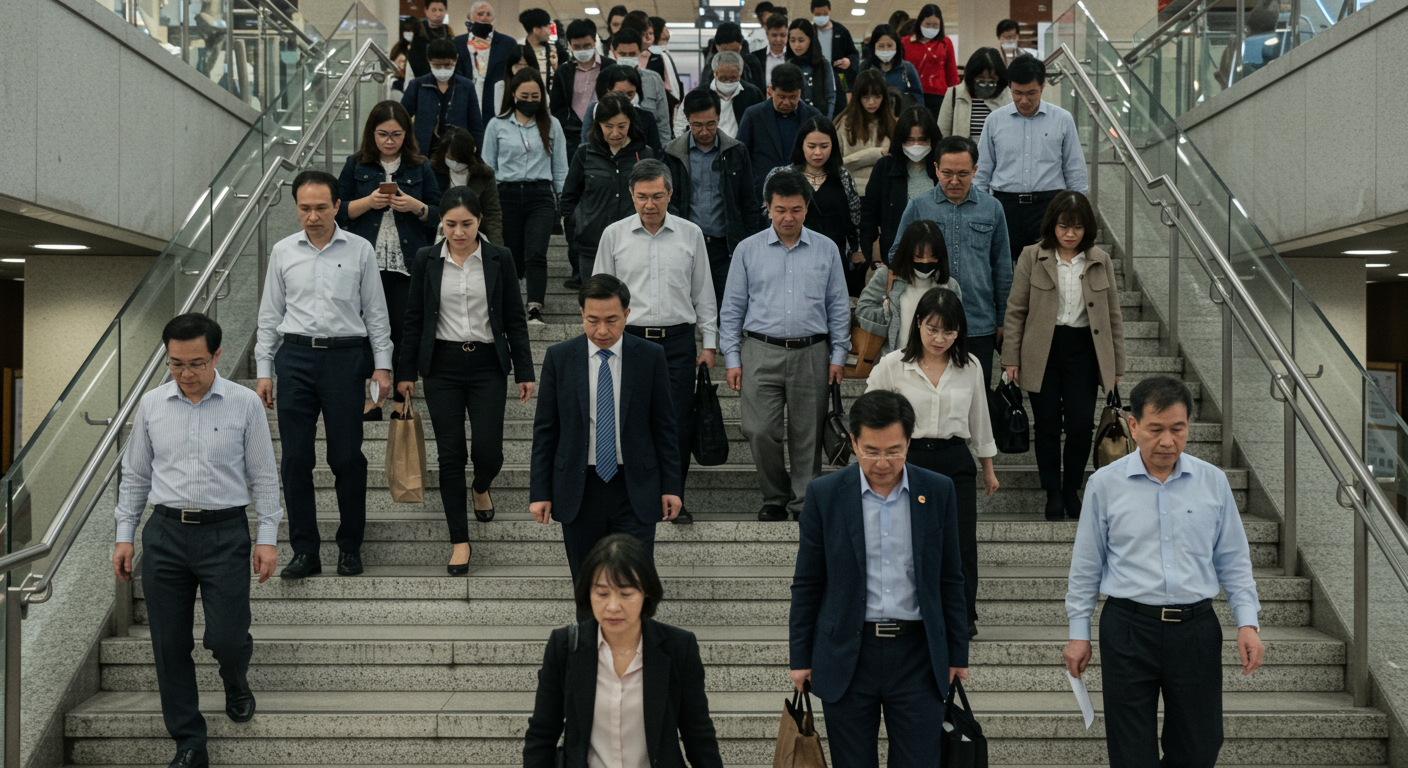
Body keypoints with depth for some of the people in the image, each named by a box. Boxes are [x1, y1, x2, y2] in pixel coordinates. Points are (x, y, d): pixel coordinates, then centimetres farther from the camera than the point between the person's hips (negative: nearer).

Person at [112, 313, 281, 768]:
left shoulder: (245, 405, -2)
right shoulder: (152, 405, 5)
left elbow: (263, 477, 1)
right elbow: (135, 476, 13)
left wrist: (268, 538, -3)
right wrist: (124, 536, 9)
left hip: (225, 532, -2)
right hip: (166, 533, 3)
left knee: (226, 638, -7)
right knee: (170, 646, 3)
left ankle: (235, 681, 31)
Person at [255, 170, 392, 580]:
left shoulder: (360, 250, 4)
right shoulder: (283, 251, 8)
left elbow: (375, 312, 7)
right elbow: (270, 315, 12)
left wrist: (383, 365, 1)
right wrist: (264, 372, 7)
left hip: (344, 355, -2)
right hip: (295, 355, 2)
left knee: (347, 457, 0)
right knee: (295, 458, 1)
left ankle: (350, 547, 14)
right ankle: (304, 550, 10)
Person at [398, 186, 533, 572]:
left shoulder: (499, 258, 0)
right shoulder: (427, 259, 2)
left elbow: (515, 319, 4)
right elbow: (414, 319, 7)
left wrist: (525, 372, 1)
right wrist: (405, 372, 5)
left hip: (487, 364, 0)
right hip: (441, 366, 1)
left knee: (489, 450, -5)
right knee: (450, 454, 0)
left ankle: (481, 488, 33)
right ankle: (460, 541, 11)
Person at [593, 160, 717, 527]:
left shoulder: (691, 234, 5)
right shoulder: (614, 235, 4)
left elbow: (704, 293, 10)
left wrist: (709, 344, 7)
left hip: (678, 341, 0)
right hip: (629, 339, 0)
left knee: (679, 425, -3)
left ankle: (674, 500, 11)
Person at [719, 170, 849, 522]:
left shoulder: (826, 250, 8)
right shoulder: (748, 250, 6)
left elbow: (839, 307, 11)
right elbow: (732, 308, 7)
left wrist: (838, 356, 4)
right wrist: (732, 358, 2)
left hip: (811, 354, 1)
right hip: (761, 352, 0)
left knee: (807, 434, 3)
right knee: (760, 432, -6)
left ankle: (805, 503, 15)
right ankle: (775, 498, 13)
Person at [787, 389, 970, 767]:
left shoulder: (938, 492, 0)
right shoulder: (824, 494, -3)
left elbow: (950, 580, 7)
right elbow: (807, 583, 2)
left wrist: (958, 653, 8)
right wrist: (800, 657, 2)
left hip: (917, 654, 1)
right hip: (848, 657, 0)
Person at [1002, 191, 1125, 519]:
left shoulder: (1100, 261, 5)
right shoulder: (1032, 257, -1)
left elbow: (1113, 315, 10)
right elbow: (1015, 310, 2)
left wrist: (1117, 365, 8)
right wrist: (1011, 358, -3)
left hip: (1083, 349, 1)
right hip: (1043, 351, -1)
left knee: (1081, 425, -5)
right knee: (1047, 425, 5)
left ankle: (1072, 489, 15)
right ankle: (1053, 493, 19)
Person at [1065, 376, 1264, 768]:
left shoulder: (1213, 481, 4)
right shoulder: (1105, 484, -1)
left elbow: (1233, 560, 10)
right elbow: (1086, 566, 6)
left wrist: (1247, 622, 0)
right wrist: (1078, 633, 5)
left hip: (1196, 629, 2)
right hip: (1128, 629, -2)